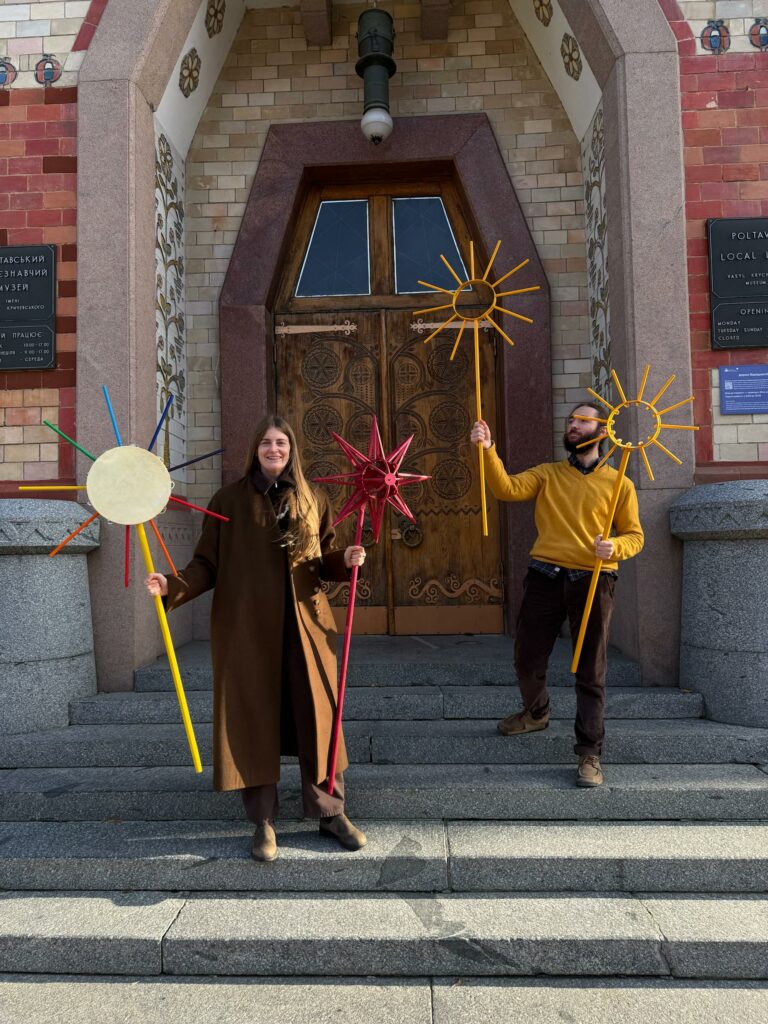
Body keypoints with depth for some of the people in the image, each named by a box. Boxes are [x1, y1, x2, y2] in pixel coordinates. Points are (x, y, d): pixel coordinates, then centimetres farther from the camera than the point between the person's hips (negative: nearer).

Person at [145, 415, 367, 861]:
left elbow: (323, 561, 13)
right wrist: (174, 585, -16)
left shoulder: (313, 499, 9)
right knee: (254, 717, 4)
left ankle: (332, 812, 22)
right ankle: (264, 821, 20)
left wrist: (344, 560, -8)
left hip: (305, 624, 2)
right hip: (247, 627, -1)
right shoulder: (229, 500, 2)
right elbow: (207, 563, 0)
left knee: (318, 714, 5)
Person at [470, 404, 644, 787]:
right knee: (527, 659, 13)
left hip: (592, 582, -2)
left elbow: (635, 535, 5)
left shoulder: (619, 484, 6)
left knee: (590, 673, 1)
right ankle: (536, 713, 42)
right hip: (545, 578, 2)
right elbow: (508, 489, -6)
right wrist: (488, 451, -19)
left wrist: (615, 547, -17)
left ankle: (589, 753, 13)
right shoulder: (548, 474, 10)